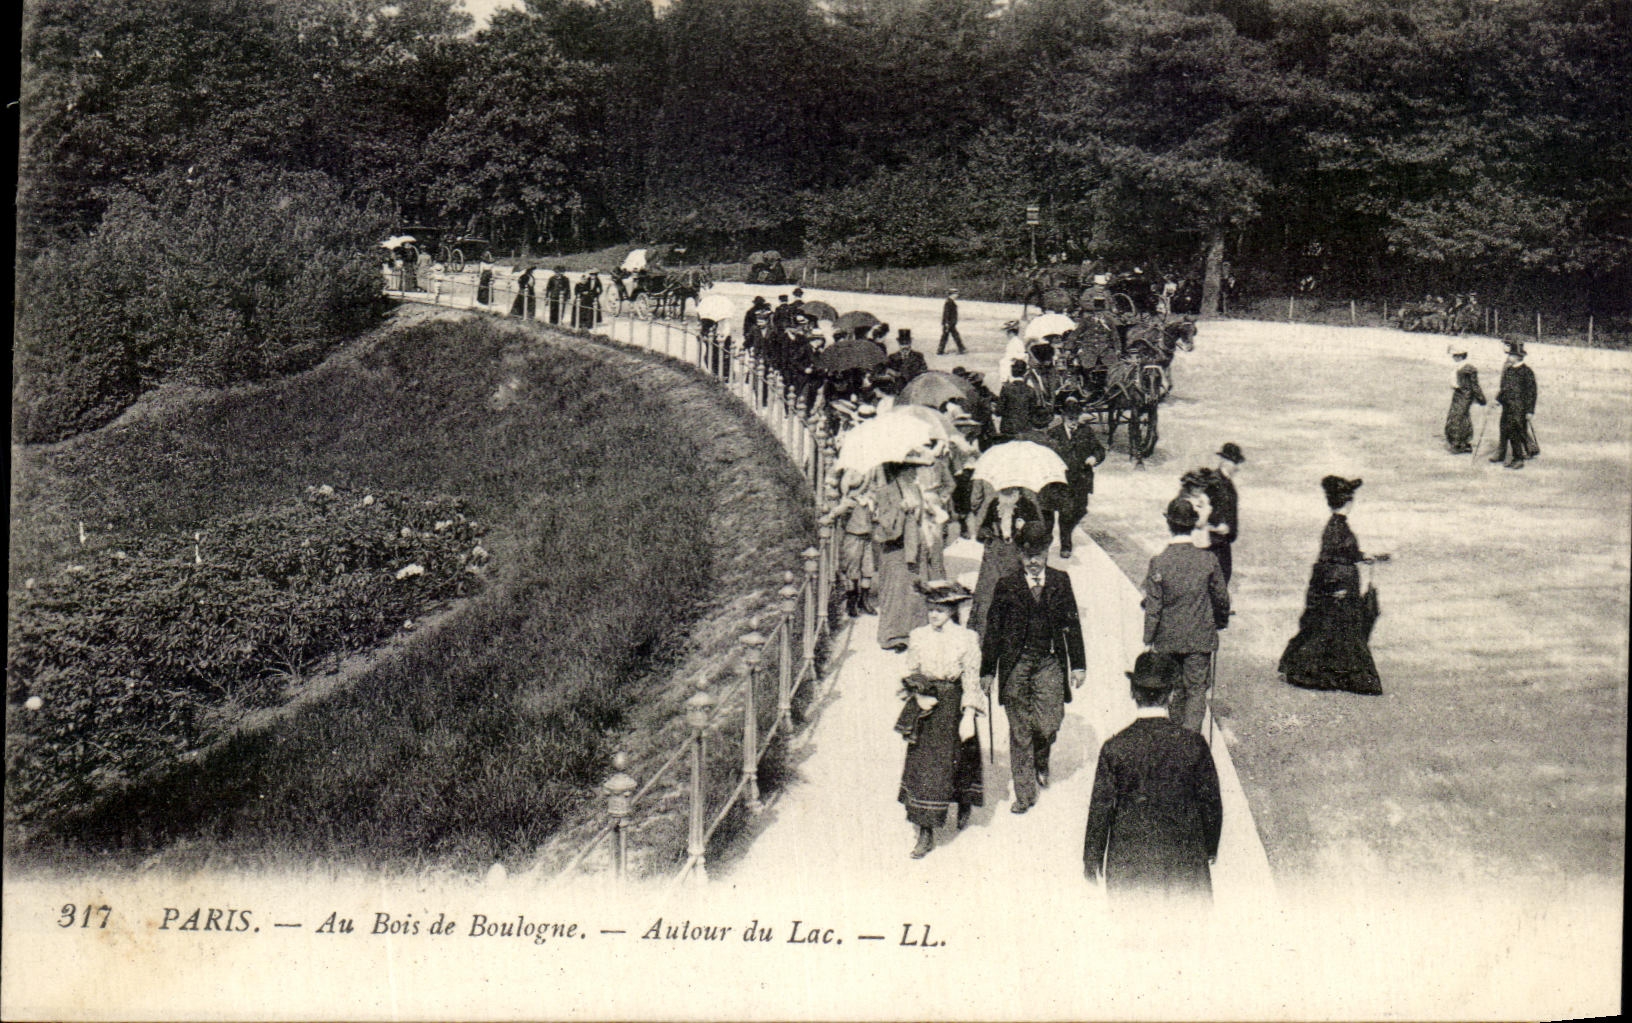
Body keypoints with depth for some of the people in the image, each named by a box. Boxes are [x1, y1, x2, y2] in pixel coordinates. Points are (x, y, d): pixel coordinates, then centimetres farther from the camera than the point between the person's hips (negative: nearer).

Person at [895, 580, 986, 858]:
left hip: (954, 706, -2)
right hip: (925, 709, 2)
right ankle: (926, 832, 7)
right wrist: (919, 696, -10)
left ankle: (964, 806, 38)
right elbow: (911, 674, 8)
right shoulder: (918, 637, 0)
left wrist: (968, 716, -11)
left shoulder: (967, 639, -7)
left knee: (960, 760, 8)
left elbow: (972, 680, -6)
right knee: (922, 765, 0)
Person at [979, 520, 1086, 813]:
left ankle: (1041, 761, 30)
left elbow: (1072, 624, 9)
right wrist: (988, 670, 4)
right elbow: (993, 629, 4)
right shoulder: (1007, 586, 0)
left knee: (1048, 725, -6)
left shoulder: (1060, 581, 5)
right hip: (1015, 665, -1)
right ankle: (1024, 793, 12)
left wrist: (1077, 665, 6)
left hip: (1050, 663, 1)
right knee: (1019, 731, 3)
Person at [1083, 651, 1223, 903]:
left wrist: (1092, 858, 6)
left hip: (1127, 861, 0)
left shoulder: (1114, 747, -13)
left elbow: (1100, 808, -7)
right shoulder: (1193, 744, -11)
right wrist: (1210, 847, 16)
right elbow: (1211, 801, -1)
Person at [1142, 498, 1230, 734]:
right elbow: (1221, 598, -1)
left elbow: (1153, 607, -10)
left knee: (1174, 689, 17)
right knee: (1196, 688, 6)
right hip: (1200, 637, -1)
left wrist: (1148, 641, -1)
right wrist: (1221, 623, 19)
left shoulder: (1158, 562, -13)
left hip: (1168, 639, 1)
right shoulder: (1208, 560, -11)